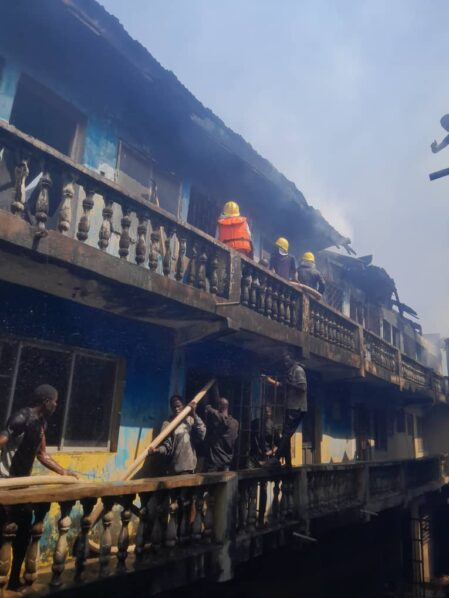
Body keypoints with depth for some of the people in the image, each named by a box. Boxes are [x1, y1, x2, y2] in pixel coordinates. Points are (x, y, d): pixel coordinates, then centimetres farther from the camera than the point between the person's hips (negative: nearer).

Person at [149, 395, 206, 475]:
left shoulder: (190, 420, 7)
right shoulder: (167, 423, 1)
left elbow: (201, 435, -9)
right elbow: (167, 446, -9)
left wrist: (194, 415, -12)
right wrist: (156, 450, -30)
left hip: (189, 465, 2)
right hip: (175, 467, -1)